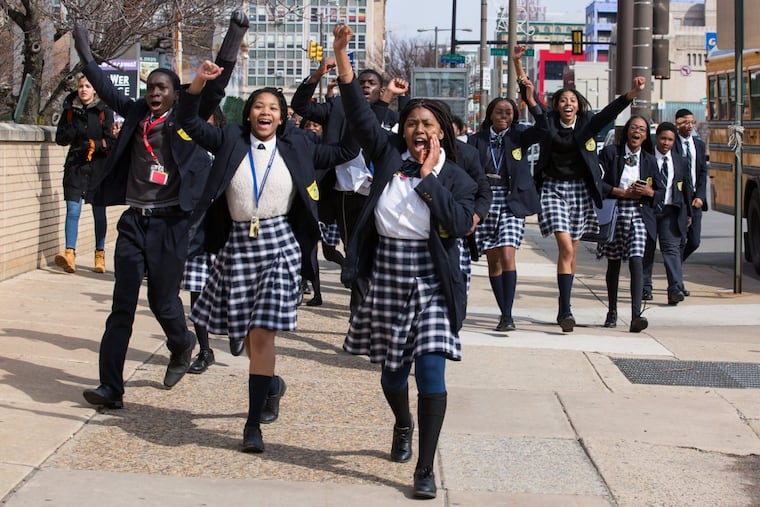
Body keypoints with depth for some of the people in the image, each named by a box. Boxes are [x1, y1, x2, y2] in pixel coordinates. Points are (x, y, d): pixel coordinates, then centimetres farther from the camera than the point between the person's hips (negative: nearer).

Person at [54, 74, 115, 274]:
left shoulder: (104, 111, 0)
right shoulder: (70, 110, 8)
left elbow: (111, 140, -3)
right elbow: (60, 138, 4)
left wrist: (95, 145, -20)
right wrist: (74, 125, -13)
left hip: (99, 166, -1)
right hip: (76, 165, 1)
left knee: (99, 211, 6)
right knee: (73, 210, -9)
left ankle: (100, 255, 14)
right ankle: (70, 254, -15)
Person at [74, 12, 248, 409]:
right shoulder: (135, 113, 9)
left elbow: (216, 85, -10)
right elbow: (105, 88, 21)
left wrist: (235, 36, -18)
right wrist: (84, 53, 22)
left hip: (170, 222, -3)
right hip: (134, 220, 3)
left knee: (163, 299, 4)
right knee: (122, 305, 0)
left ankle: (181, 346, 37)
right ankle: (111, 388, 0)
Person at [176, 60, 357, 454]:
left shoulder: (297, 148, 5)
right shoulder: (230, 141, 5)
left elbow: (347, 150, 7)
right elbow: (188, 122, -1)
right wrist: (199, 83, -17)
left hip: (279, 244, -2)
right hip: (238, 244, 2)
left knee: (262, 334, -9)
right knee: (246, 332, 13)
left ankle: (253, 422, -4)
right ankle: (271, 383, 44)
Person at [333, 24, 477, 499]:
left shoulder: (456, 177, 0)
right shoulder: (389, 157, 4)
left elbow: (458, 223, -15)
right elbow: (359, 111, -2)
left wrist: (428, 176, -12)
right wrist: (342, 53, -10)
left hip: (431, 280, -2)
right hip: (387, 273, 2)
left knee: (431, 370, -10)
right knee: (393, 370, 15)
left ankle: (426, 469, -5)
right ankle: (403, 425, 48)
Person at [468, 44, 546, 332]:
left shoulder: (518, 137, 5)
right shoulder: (477, 140, 6)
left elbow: (543, 129, -13)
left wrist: (531, 100, -23)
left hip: (512, 203, -2)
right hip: (485, 202, 2)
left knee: (507, 256, -16)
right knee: (493, 261, 5)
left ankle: (508, 316, -17)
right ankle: (504, 314, 14)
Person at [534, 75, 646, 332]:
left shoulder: (588, 123, 4)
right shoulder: (548, 123, 3)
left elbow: (610, 111, -10)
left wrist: (634, 92, -25)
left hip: (580, 190, 2)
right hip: (554, 188, -2)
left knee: (571, 252, 9)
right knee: (566, 248, -15)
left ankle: (563, 310, 21)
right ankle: (565, 311, -17)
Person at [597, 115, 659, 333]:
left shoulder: (649, 160, 8)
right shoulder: (610, 153, 1)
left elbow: (661, 191, 13)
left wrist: (650, 192, -9)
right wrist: (623, 193, -13)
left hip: (638, 216, 0)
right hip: (614, 214, 0)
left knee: (636, 261, -16)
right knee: (613, 264, 11)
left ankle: (636, 316, -24)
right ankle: (612, 312, 28)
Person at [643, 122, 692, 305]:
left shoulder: (680, 162, 11)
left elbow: (686, 189, 15)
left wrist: (688, 213, 14)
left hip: (671, 211, 1)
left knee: (672, 248, -10)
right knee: (646, 249, 7)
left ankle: (675, 289, -19)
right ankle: (645, 288, 18)